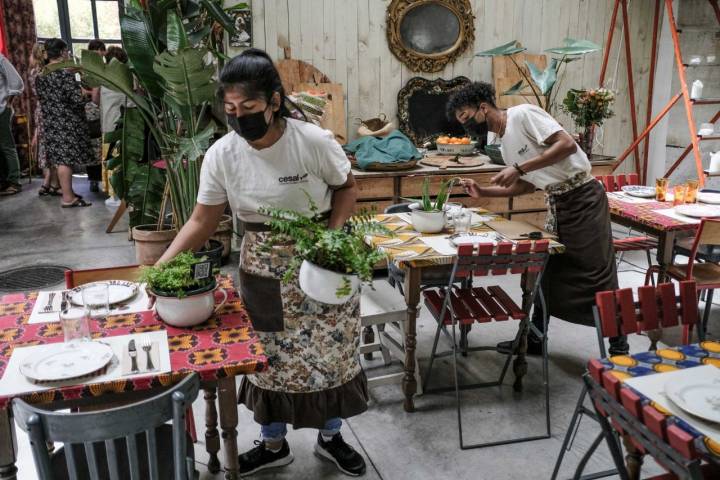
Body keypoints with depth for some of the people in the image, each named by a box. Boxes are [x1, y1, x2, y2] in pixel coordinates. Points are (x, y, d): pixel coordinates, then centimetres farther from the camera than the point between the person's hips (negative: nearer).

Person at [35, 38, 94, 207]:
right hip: (67, 122, -8)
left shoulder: (40, 75, 9)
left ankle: (68, 192, 23)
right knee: (66, 159, -5)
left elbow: (41, 98, 17)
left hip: (50, 122, 8)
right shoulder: (65, 73, -16)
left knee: (60, 158, 14)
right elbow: (78, 99, -18)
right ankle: (68, 198, -3)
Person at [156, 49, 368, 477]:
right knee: (270, 357, 13)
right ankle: (273, 444, 36)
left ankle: (331, 437, 36)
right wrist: (162, 265, -15)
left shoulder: (314, 141, -17)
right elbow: (202, 221, -3)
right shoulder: (221, 155, -9)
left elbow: (348, 188, -2)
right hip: (262, 271, 2)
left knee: (330, 353, 10)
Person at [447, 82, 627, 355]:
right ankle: (534, 338, 24)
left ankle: (619, 345, 13)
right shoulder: (502, 142, 12)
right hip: (556, 203, 9)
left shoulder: (523, 114, -14)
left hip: (583, 199, -9)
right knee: (544, 269, 12)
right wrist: (483, 192, 7)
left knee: (596, 274, -3)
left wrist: (518, 168, -24)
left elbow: (567, 144, -23)